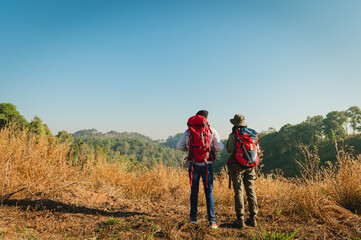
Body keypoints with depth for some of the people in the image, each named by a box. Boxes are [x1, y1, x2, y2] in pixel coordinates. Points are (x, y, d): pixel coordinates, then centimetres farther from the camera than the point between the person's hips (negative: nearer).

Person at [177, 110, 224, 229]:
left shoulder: (188, 132, 4)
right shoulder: (212, 131, -1)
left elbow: (179, 146, 7)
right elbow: (220, 147, -4)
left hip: (193, 164, 2)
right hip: (207, 164, -1)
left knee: (194, 191, 12)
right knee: (209, 192, 4)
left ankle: (193, 217, 18)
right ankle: (212, 220, 3)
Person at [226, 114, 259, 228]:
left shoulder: (233, 135, -9)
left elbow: (229, 149, -6)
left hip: (237, 166, -4)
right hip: (250, 166, 4)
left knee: (239, 191, 1)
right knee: (251, 190, 10)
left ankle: (240, 219, 3)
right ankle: (253, 218, 14)